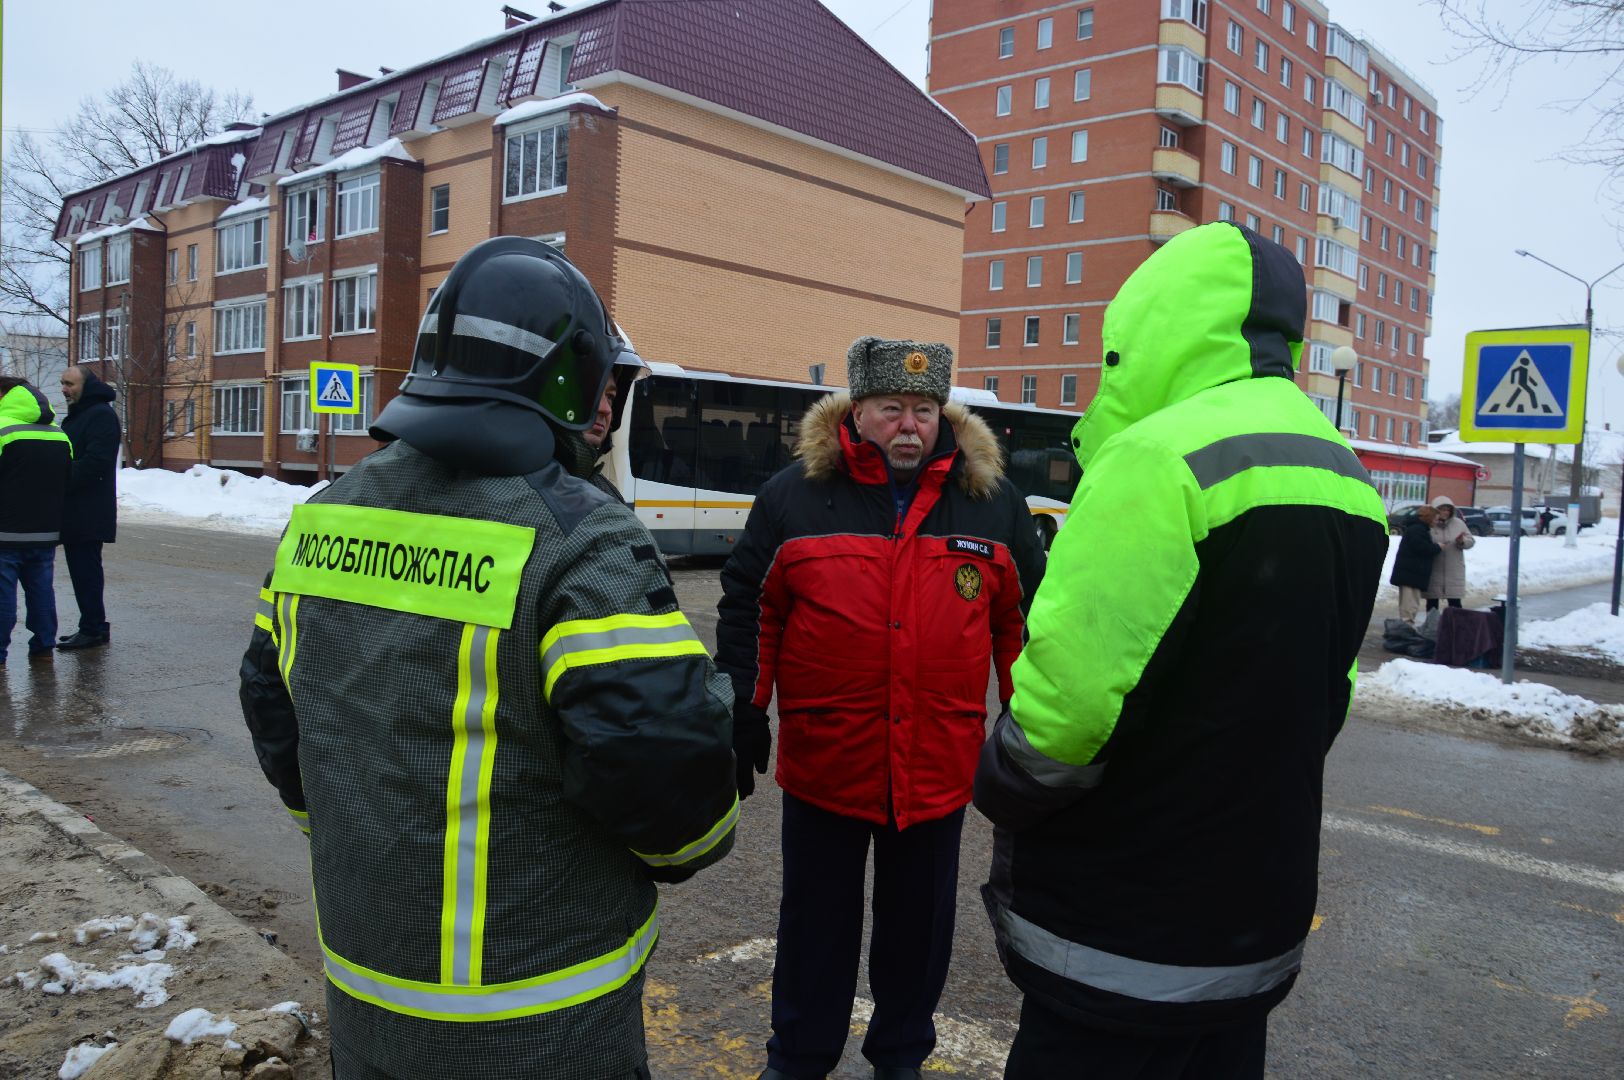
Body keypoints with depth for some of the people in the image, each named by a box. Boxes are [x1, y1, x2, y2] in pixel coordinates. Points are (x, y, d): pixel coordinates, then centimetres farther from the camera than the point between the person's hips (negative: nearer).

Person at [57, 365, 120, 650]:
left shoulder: (101, 415, -12)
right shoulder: (77, 415, 20)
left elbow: (95, 462, -21)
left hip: (88, 512, -10)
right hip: (75, 511, 10)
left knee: (86, 570, -6)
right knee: (81, 569, 12)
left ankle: (93, 629, -1)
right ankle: (93, 627, 18)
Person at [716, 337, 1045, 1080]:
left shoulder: (993, 501, 1)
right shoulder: (794, 496, -4)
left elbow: (1026, 620, 7)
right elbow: (747, 608, 1)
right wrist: (742, 713, -2)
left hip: (939, 767, 2)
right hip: (823, 760, -1)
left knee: (919, 924, 17)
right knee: (816, 921, 15)